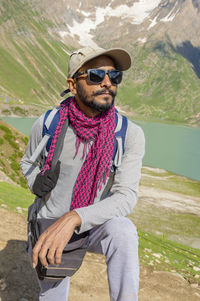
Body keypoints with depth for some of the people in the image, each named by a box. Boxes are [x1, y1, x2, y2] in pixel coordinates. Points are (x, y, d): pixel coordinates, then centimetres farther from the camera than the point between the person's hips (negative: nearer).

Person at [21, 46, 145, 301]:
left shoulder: (130, 135, -20)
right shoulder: (47, 124, -15)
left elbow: (125, 197, -28)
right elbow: (27, 162, 7)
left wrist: (73, 219, -43)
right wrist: (36, 183, -15)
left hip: (93, 227, -1)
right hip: (48, 226, 2)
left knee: (123, 230, -34)